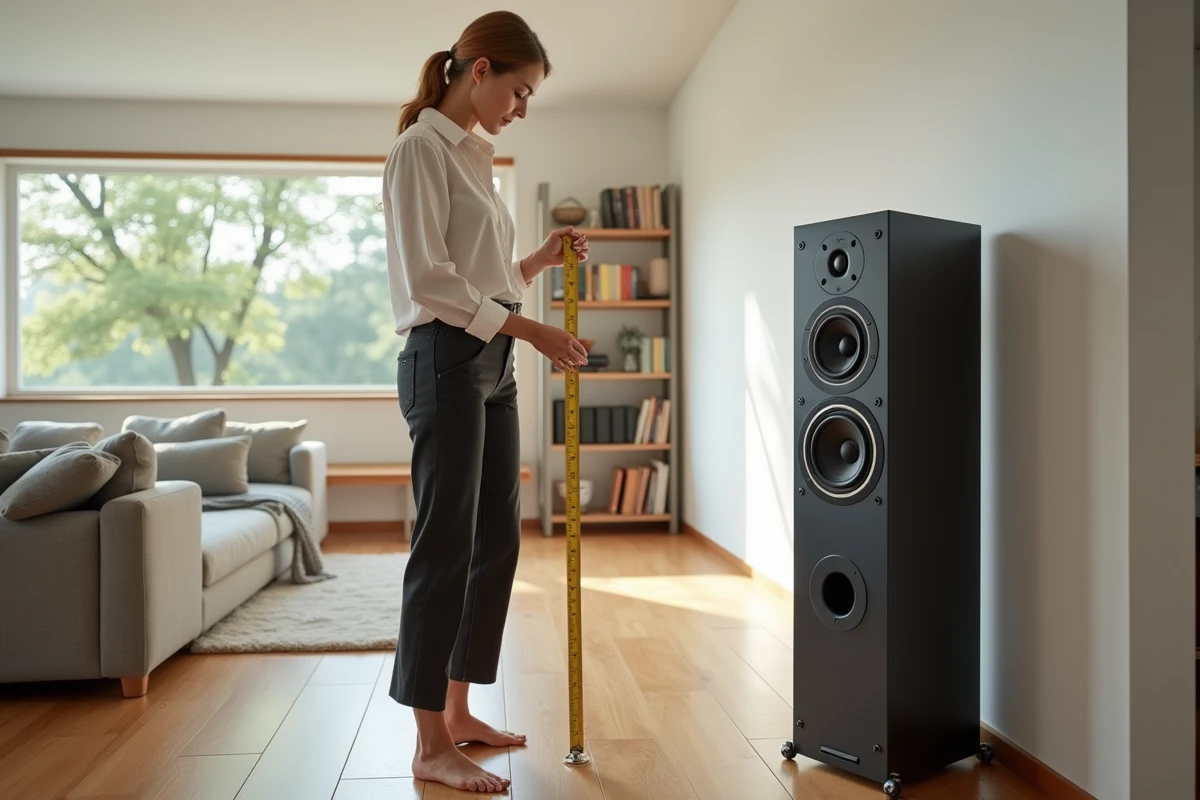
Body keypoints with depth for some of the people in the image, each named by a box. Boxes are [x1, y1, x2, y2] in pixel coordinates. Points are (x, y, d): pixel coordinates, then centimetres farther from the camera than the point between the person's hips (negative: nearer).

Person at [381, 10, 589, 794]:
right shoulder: (421, 148, -6)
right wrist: (529, 328, -17)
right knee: (446, 547, -5)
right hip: (445, 359, -9)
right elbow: (430, 279, -16)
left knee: (497, 540, 10)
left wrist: (542, 260, 8)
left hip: (494, 363, 9)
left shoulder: (476, 156, 20)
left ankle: (458, 711, 23)